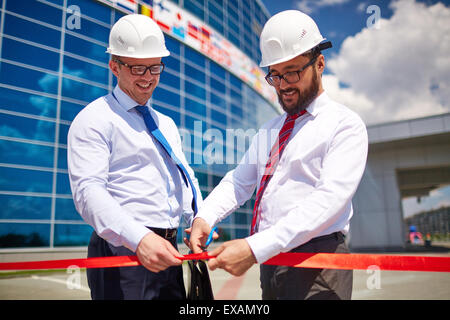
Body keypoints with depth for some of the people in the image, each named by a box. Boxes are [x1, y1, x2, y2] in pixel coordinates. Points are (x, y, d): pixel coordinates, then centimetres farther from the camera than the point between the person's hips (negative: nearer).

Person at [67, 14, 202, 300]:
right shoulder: (95, 120, -4)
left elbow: (186, 178, 17)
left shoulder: (167, 124, 18)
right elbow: (88, 191, -17)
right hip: (122, 251, -6)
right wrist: (139, 239, -30)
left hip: (167, 252, 7)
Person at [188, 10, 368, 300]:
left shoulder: (345, 124, -6)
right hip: (269, 259, 6)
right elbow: (239, 181, 10)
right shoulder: (269, 131, 17)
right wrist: (204, 217, -10)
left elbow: (330, 197, -19)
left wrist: (255, 248, -28)